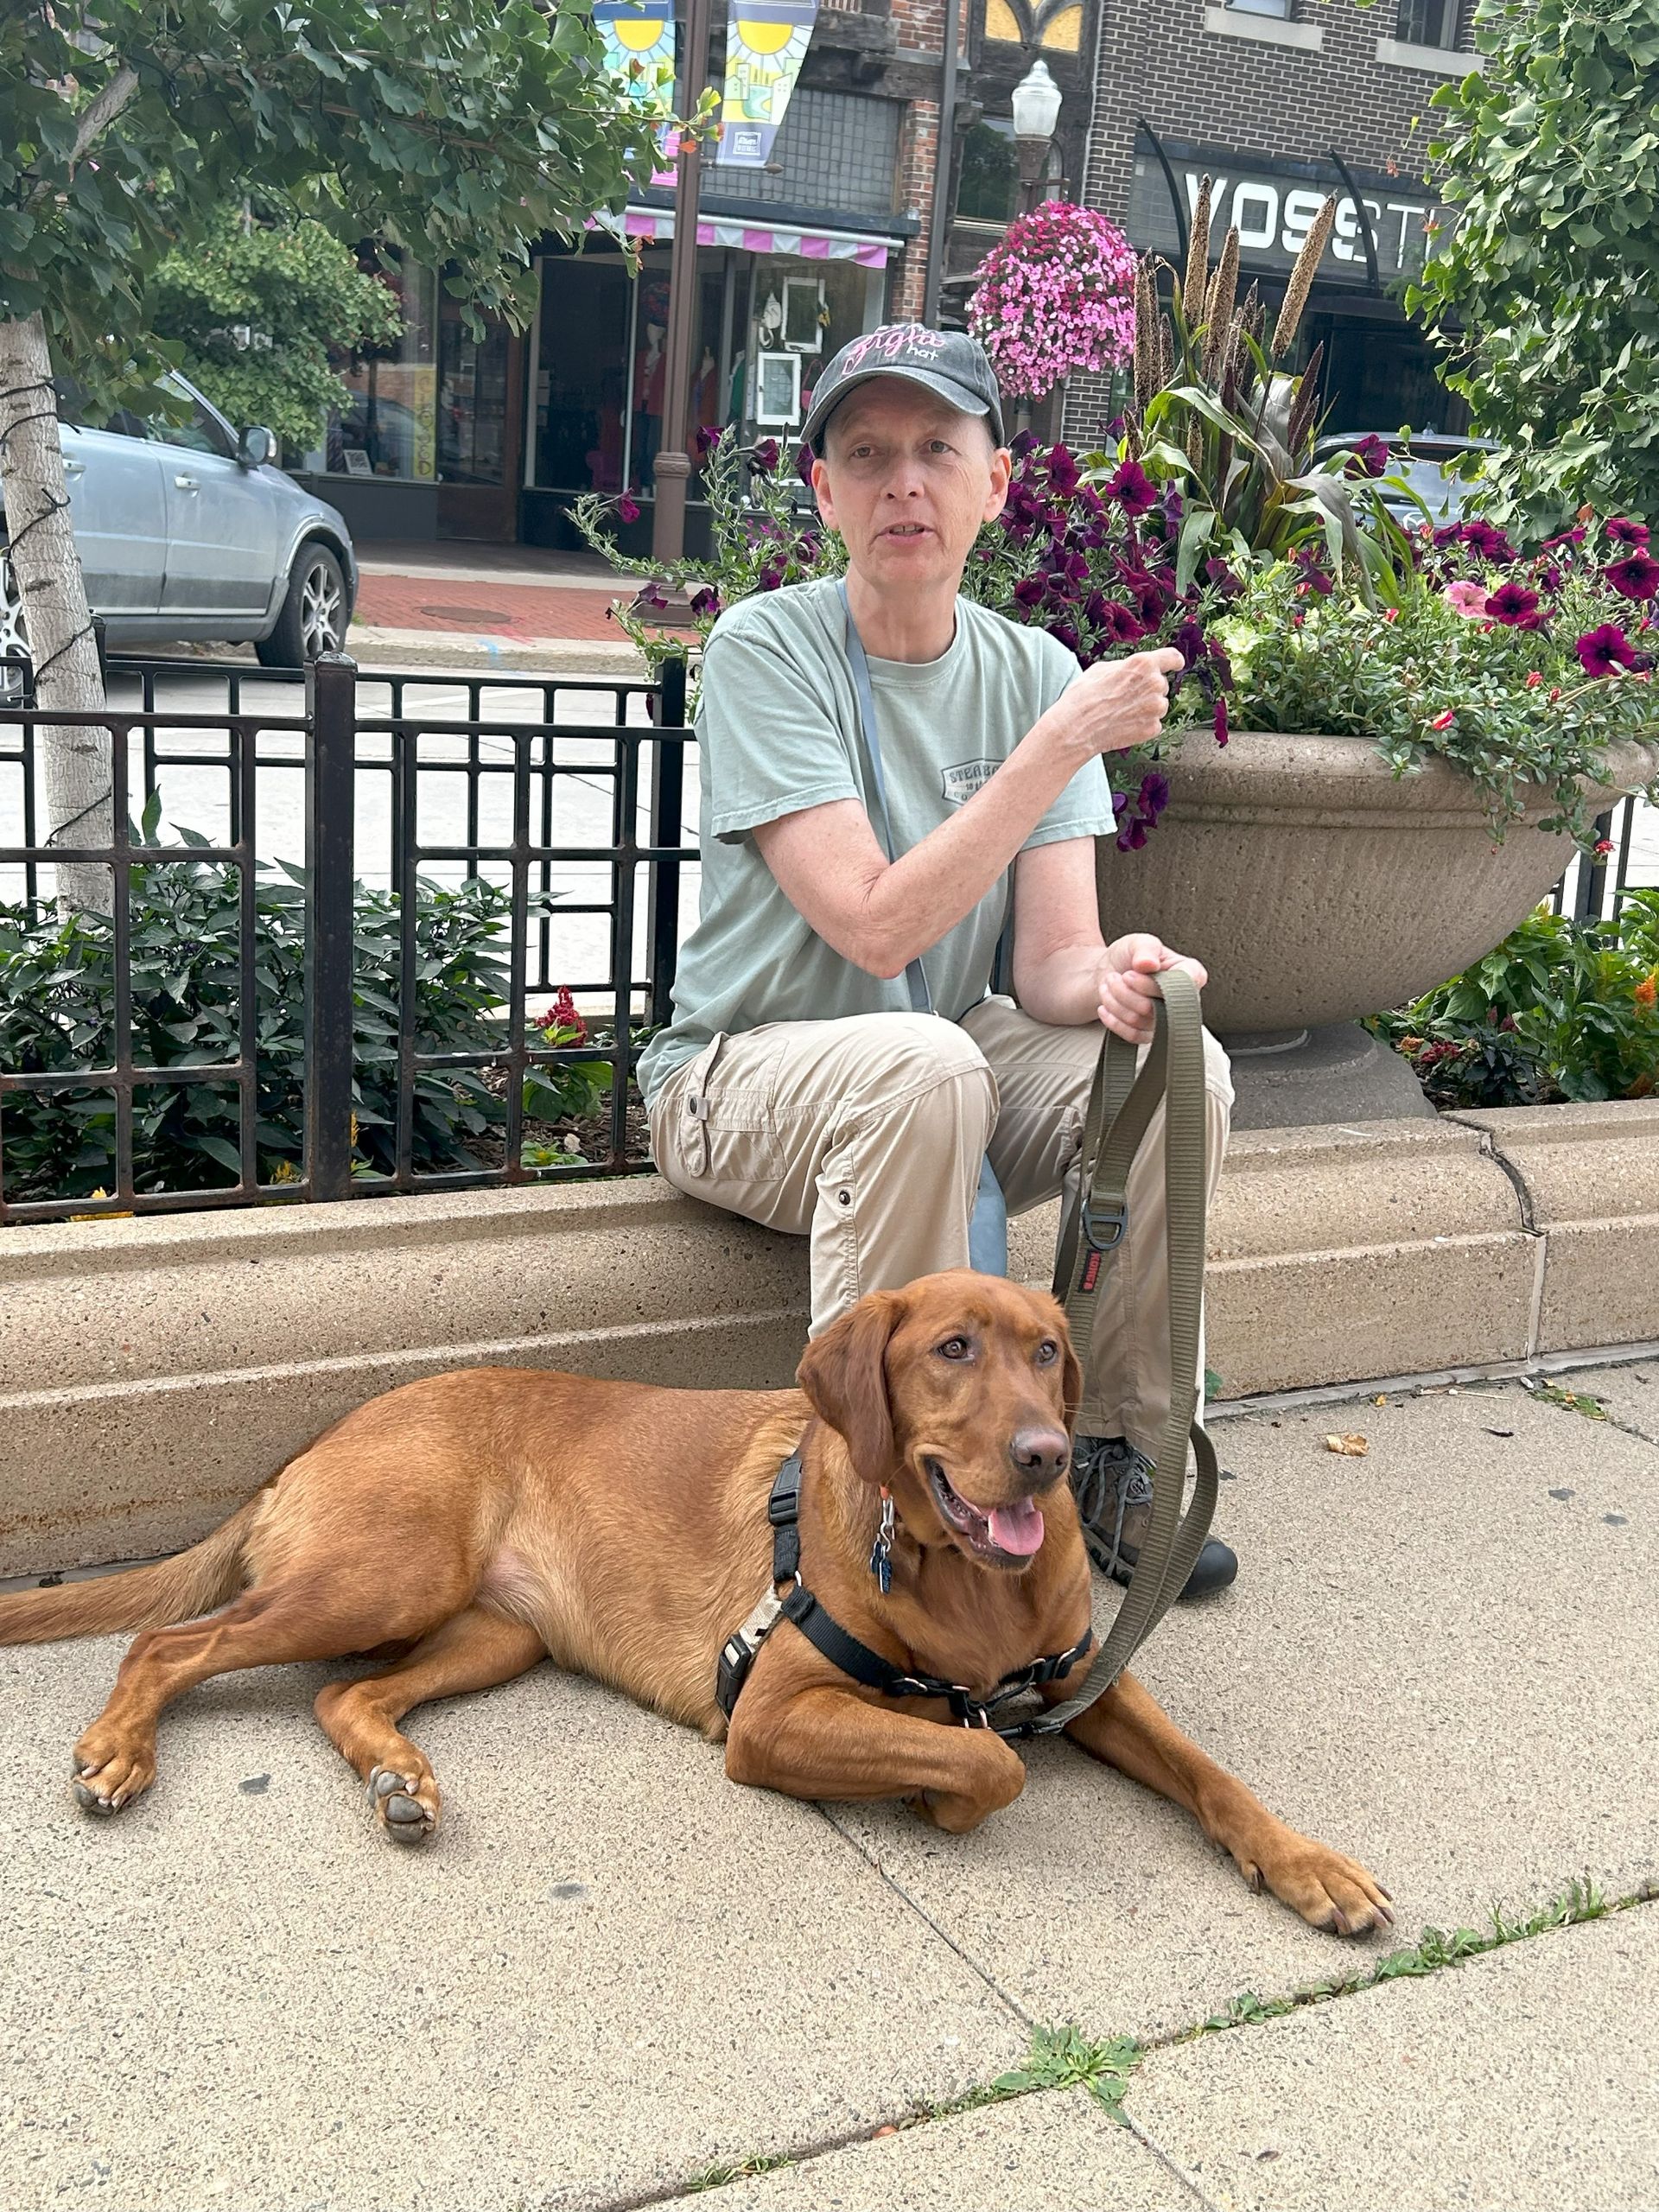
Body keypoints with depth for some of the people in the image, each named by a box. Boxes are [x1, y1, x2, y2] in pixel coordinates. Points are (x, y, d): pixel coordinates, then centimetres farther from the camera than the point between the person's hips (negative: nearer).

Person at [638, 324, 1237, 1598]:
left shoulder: (1032, 672, -1)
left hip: (938, 1075, 5)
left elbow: (1052, 962, -8)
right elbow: (875, 925, -26)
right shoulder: (766, 649, -16)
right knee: (921, 1063, -37)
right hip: (742, 1077, -5)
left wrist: (1114, 977, -33)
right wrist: (1066, 741, -26)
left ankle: (1111, 1460, -4)